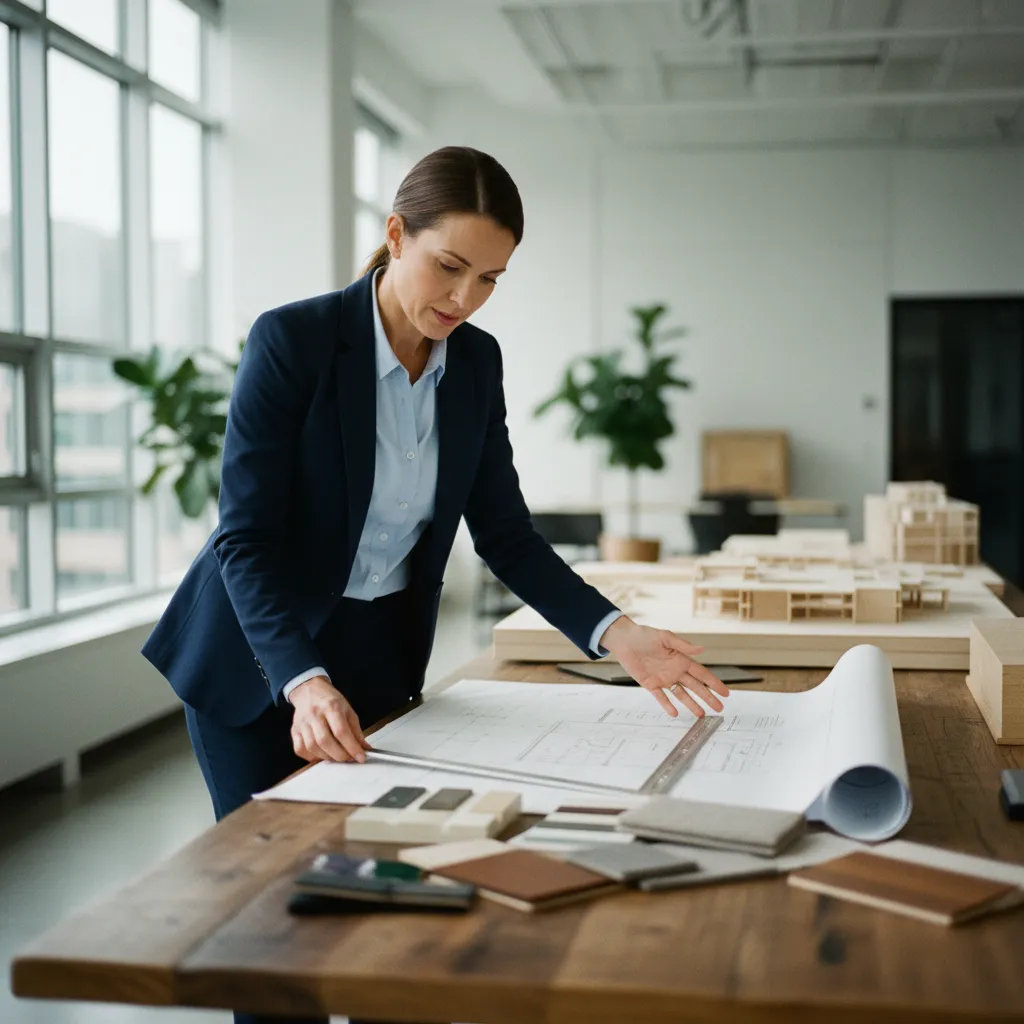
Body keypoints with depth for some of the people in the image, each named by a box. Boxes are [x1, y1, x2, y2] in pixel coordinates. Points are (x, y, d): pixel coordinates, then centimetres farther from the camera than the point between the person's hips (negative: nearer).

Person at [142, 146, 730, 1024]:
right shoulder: (292, 341, -21)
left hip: (382, 654, 5)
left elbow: (504, 532, -2)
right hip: (262, 656, -4)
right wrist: (307, 683, -38)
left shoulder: (477, 363, -4)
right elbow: (247, 540, -24)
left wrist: (616, 635, -16)